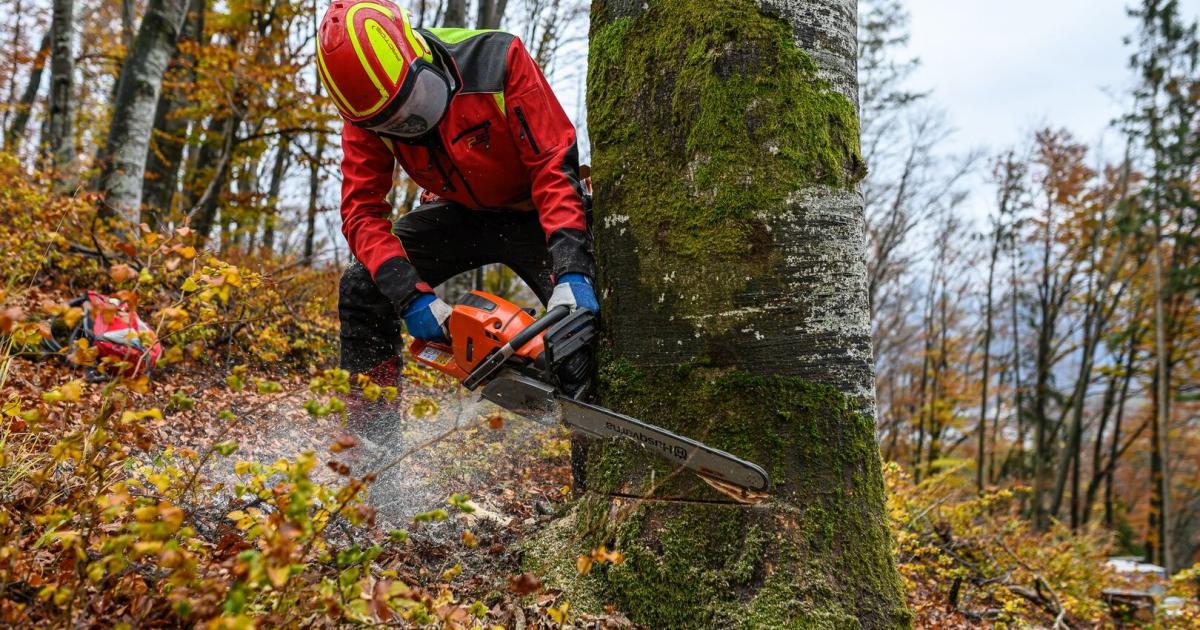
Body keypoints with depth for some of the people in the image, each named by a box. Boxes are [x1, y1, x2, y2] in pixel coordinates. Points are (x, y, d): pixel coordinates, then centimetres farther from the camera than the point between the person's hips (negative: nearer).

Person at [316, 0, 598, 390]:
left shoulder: (497, 60, -30)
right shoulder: (366, 112, -18)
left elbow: (555, 163, -30)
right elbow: (361, 211, -20)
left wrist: (572, 271, -41)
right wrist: (411, 296, -36)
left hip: (534, 211, -3)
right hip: (461, 214, 3)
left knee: (589, 310, -22)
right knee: (362, 286, -11)